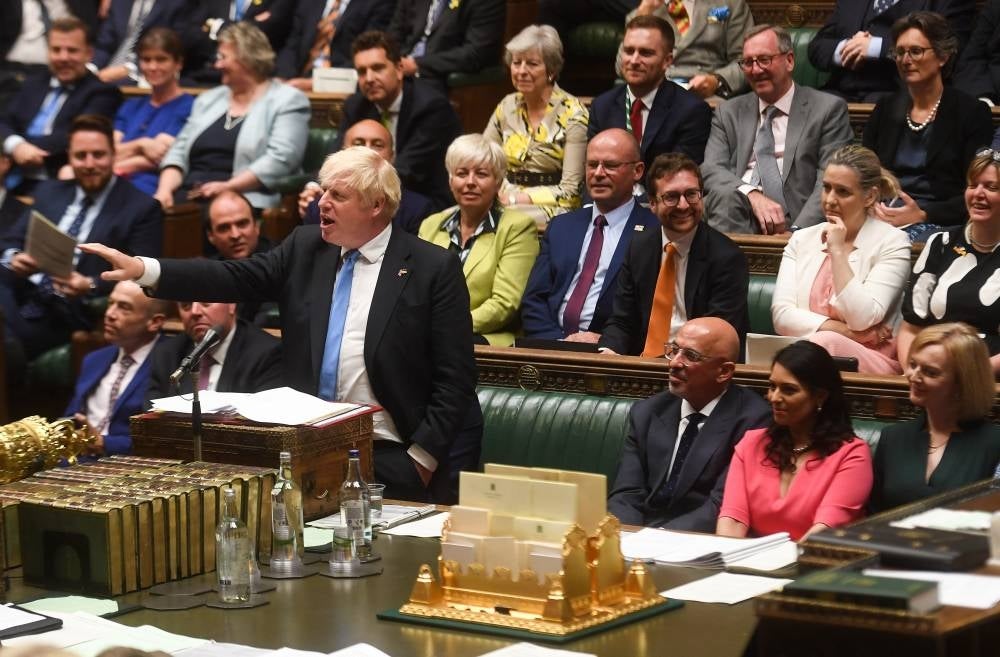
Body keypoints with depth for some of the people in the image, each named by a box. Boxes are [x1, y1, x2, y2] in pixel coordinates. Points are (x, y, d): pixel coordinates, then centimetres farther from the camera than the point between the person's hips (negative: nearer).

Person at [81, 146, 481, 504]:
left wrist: (421, 458, -11)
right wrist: (143, 270, -12)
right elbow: (234, 278, 1)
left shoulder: (435, 269, -4)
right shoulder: (305, 248, 10)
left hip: (389, 458, -4)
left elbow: (455, 377, -6)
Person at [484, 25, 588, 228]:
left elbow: (570, 190, -10)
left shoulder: (573, 114, -7)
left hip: (554, 209, -5)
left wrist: (515, 199, -16)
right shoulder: (508, 106, 9)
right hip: (505, 202, 5)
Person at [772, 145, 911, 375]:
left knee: (826, 343, -36)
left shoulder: (892, 242, 2)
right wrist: (843, 330, -7)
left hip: (870, 361, -1)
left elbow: (862, 320, -9)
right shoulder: (802, 239, 15)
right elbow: (782, 315, 4)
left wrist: (838, 251, -9)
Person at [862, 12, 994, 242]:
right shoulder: (885, 109, 17)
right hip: (882, 216, 4)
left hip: (936, 223, -4)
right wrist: (873, 208, -8)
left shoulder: (972, 113, 3)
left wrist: (922, 215, -17)